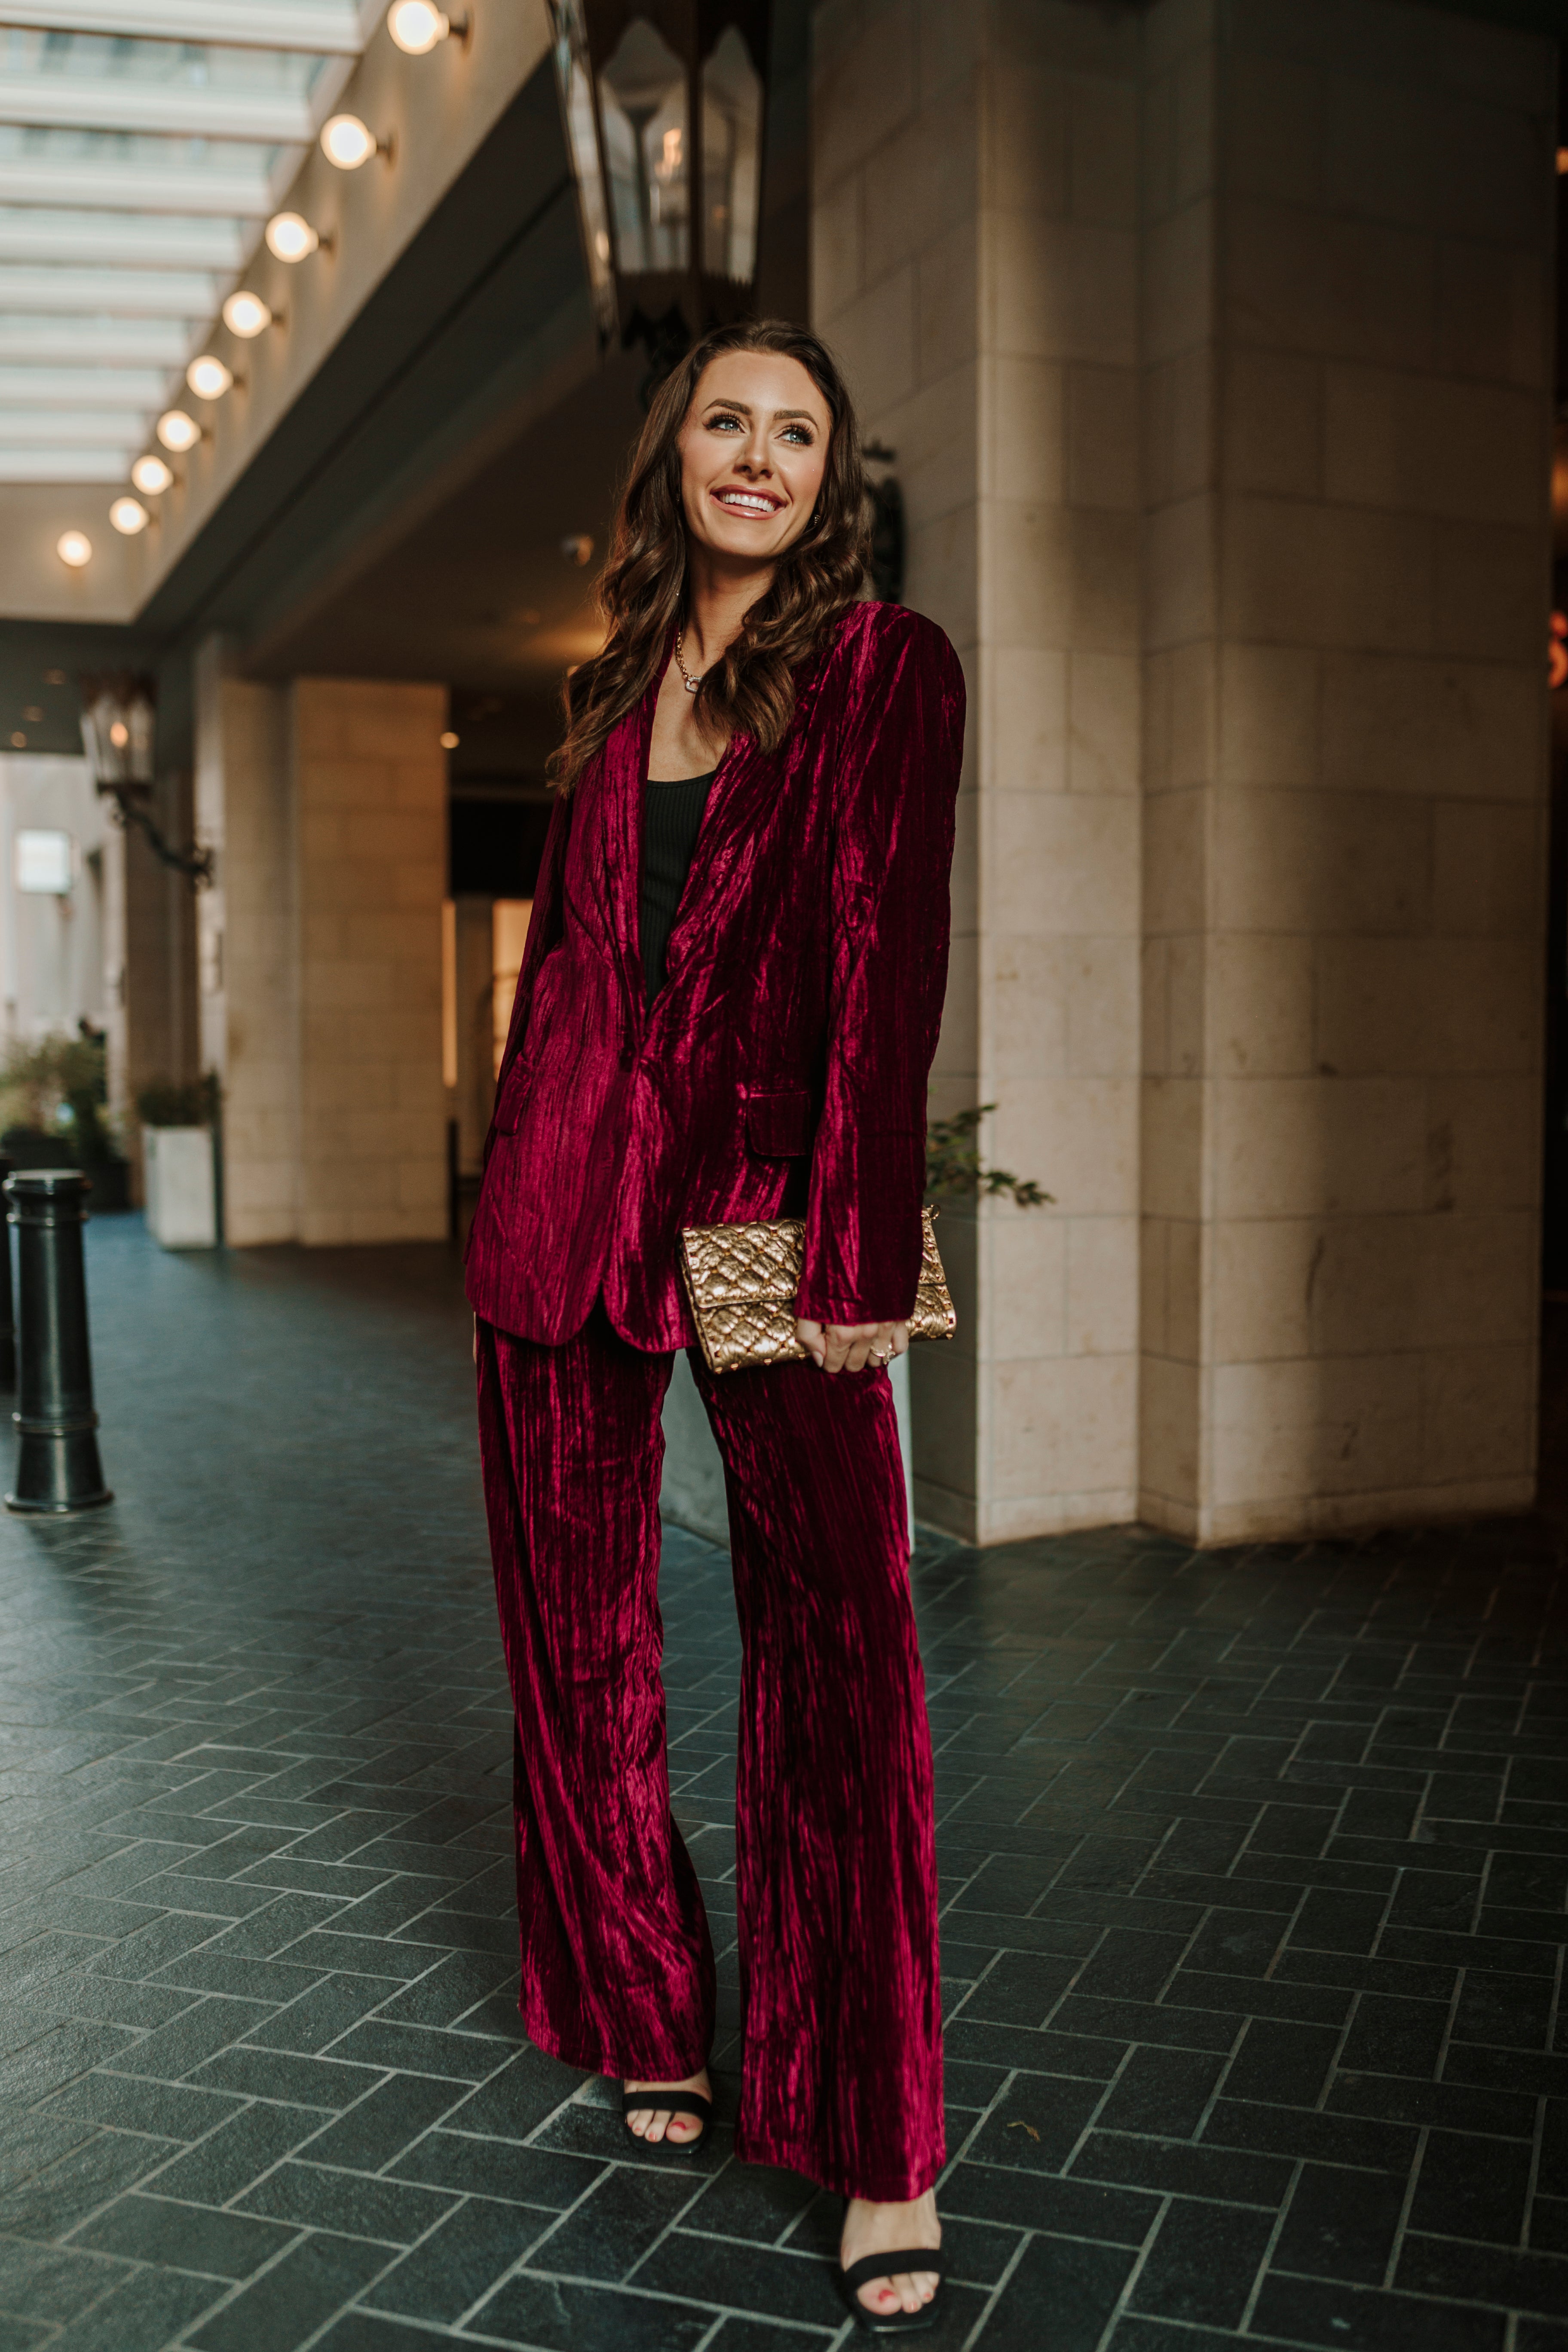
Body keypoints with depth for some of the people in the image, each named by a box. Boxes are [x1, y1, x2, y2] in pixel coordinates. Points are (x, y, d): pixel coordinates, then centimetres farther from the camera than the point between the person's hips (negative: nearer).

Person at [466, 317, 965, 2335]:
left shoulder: (886, 666, 2)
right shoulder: (615, 687, 17)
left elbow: (888, 961, -8)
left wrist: (860, 1253, -15)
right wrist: (518, 1190, 14)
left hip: (769, 1197, -5)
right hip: (568, 1189, 6)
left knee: (836, 1655, -7)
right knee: (576, 1637, 10)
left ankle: (878, 2153, 5)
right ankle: (651, 2024, 30)